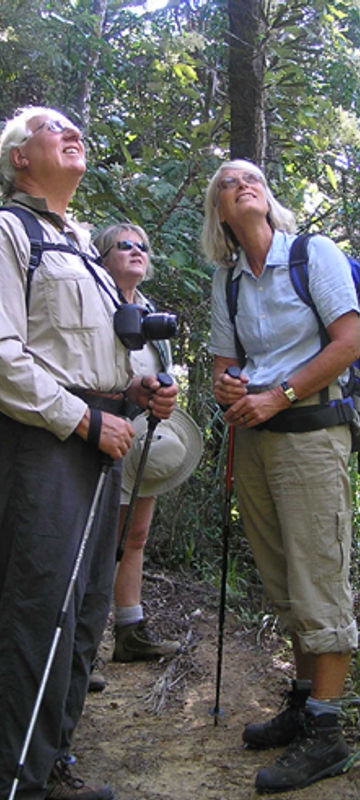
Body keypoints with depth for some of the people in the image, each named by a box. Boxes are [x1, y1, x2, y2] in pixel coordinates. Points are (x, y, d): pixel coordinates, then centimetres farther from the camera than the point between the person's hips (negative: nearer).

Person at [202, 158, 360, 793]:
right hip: (251, 437, 6)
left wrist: (276, 397, -13)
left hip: (309, 431, -6)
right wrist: (225, 388, -7)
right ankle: (302, 705, 25)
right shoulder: (225, 281, 14)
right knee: (283, 585, 12)